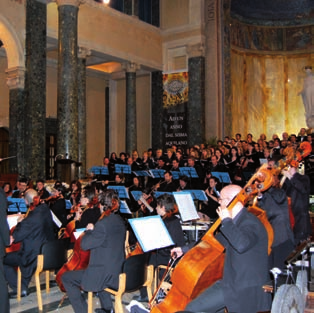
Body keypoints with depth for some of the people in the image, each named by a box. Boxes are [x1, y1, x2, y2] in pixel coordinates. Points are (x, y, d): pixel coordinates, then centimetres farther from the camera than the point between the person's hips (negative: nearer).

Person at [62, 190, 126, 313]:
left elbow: (84, 244, -19)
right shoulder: (120, 221, 5)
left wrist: (89, 230, -3)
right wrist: (93, 230, 12)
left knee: (66, 277, 5)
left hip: (105, 275, -9)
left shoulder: (103, 224, -22)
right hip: (118, 271, 9)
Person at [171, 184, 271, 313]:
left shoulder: (250, 223, -17)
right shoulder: (238, 221, 14)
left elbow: (242, 244, -39)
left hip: (245, 290, -10)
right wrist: (184, 249, 26)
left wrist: (227, 221, -25)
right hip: (234, 282, 10)